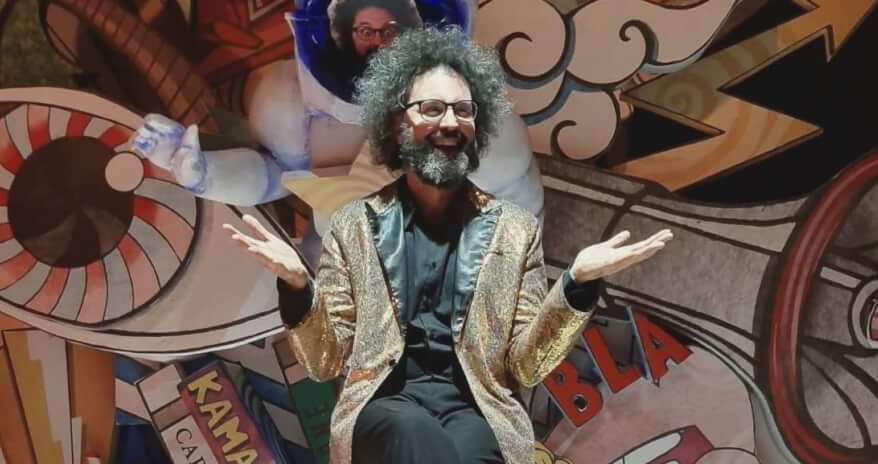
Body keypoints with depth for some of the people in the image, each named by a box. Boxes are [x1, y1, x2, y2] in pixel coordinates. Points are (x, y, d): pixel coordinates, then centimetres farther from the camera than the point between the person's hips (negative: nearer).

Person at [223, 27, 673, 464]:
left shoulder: (515, 228, 10)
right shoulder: (353, 225, 9)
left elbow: (525, 365, 4)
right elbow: (326, 362, 5)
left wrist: (577, 283, -11)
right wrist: (296, 284, -14)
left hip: (476, 409, 2)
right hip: (384, 404, -1)